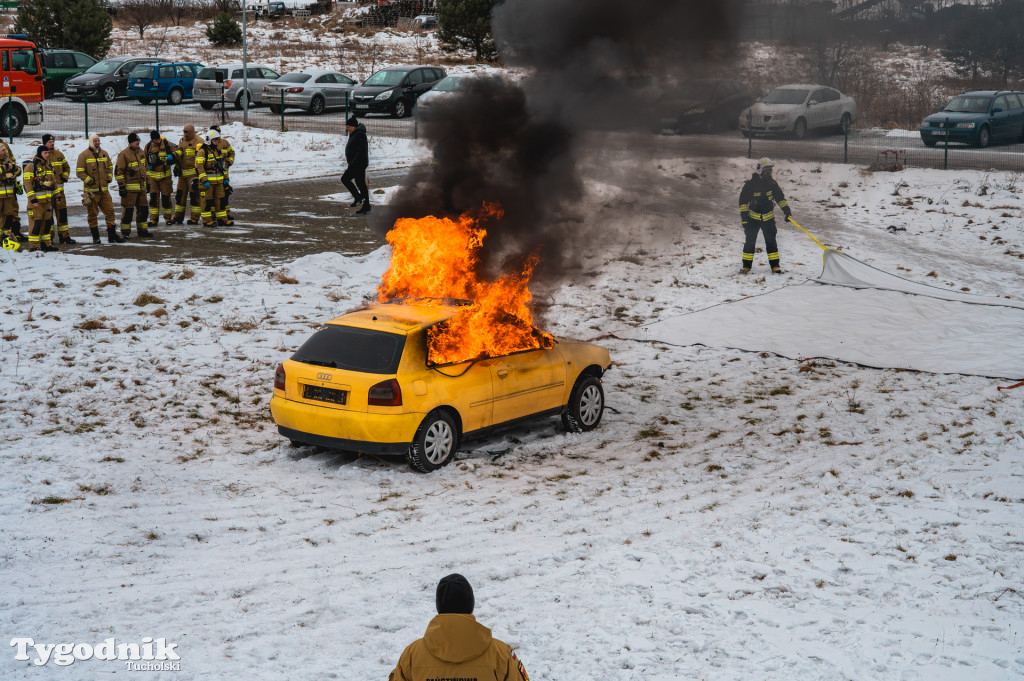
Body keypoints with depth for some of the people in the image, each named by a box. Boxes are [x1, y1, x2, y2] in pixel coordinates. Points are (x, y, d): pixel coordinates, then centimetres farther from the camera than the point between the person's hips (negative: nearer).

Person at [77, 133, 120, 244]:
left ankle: (112, 236, 8)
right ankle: (95, 237, 11)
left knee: (110, 211, 2)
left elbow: (110, 167, 22)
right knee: (92, 214, 2)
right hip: (91, 190, -5)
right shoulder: (84, 155, -7)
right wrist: (89, 180, -14)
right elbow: (79, 172, -8)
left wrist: (109, 177, 8)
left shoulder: (104, 153, 10)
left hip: (104, 189, 5)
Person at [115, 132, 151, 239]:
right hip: (129, 188, -7)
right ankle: (125, 232, 4)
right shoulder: (124, 154, -11)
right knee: (128, 210, -4)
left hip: (141, 186, 7)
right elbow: (118, 171, -12)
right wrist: (121, 186, -15)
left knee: (143, 209, 10)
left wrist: (147, 182, 22)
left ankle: (142, 230, 22)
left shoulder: (140, 152, 12)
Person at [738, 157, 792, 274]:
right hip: (753, 217, -3)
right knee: (750, 241, -3)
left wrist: (787, 210, 1)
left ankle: (774, 265, 13)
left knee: (771, 241, 4)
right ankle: (746, 266, 6)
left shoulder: (772, 183, 0)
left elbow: (780, 197, 9)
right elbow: (743, 201, -8)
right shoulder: (750, 184, -12)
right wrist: (744, 216, -13)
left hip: (768, 218, 3)